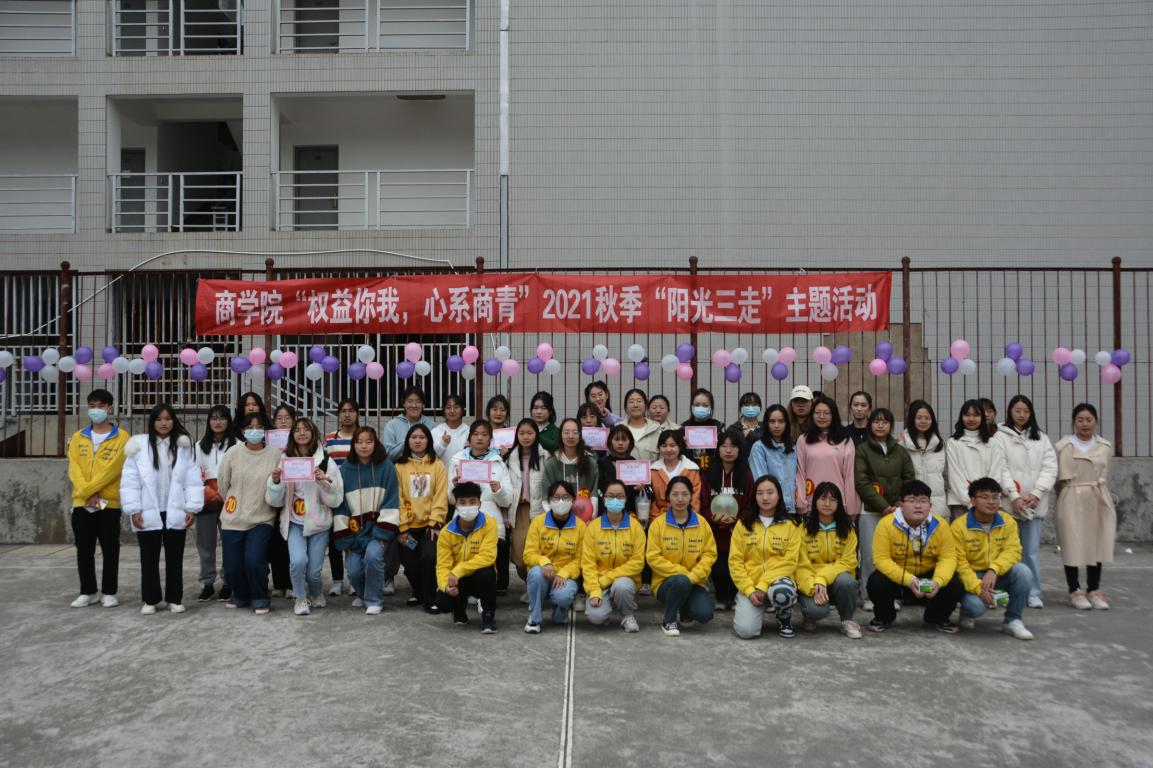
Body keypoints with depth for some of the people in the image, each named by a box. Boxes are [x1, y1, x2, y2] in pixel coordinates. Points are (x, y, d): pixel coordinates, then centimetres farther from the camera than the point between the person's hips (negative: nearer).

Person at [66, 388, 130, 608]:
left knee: (110, 550, 3)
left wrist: (88, 491, -16)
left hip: (109, 503, -4)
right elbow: (74, 469, 0)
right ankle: (88, 592, 21)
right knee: (84, 550, 10)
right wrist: (88, 494, -13)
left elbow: (112, 469, -12)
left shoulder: (121, 437, -3)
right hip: (81, 504, 4)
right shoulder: (78, 438, 10)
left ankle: (109, 592, 12)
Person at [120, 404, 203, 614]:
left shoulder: (184, 446, 3)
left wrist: (192, 508, -4)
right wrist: (133, 510, -7)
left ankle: (174, 598, 20)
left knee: (175, 558, 9)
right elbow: (130, 481, -1)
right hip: (148, 513, 0)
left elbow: (193, 480, 1)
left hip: (175, 513, 1)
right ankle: (150, 600, 21)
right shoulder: (139, 446, 0)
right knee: (149, 559, 9)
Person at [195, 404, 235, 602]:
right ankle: (207, 584, 14)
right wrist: (209, 493, -8)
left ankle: (227, 583, 9)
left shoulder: (236, 445, 1)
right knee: (205, 544, 6)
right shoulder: (199, 446, 11)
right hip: (206, 501, 3)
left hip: (229, 501, -3)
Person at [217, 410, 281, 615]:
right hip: (233, 520, 2)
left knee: (254, 561, -17)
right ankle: (241, 595, 36)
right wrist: (235, 504, 15)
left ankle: (260, 599, 10)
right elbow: (222, 483, 8)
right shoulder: (233, 452, -2)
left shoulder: (275, 454, -7)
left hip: (262, 520, -2)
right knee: (232, 566, 5)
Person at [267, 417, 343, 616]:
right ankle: (301, 598, 6)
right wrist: (275, 482, -14)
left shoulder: (326, 461, -3)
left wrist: (325, 481, -21)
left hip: (319, 523, 0)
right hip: (294, 523, 0)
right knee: (298, 560, -23)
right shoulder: (284, 460, 0)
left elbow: (336, 500, -5)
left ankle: (316, 593, 36)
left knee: (313, 572, -1)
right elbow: (276, 501, 3)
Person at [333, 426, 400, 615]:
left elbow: (391, 502, -7)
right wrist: (344, 539, -3)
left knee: (372, 556, -27)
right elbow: (340, 506, 2)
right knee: (354, 571, -7)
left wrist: (383, 533, -14)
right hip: (355, 530, 2)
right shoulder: (345, 470, 1)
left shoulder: (386, 468, -4)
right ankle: (363, 594, 28)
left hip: (377, 527, -2)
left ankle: (374, 600, -5)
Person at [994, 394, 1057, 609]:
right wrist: (1014, 496, -11)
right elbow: (1000, 469, -4)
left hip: (1035, 503, 2)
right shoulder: (1000, 437, 3)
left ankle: (1033, 594, 7)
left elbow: (1050, 468, 5)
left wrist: (1036, 494, -7)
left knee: (1032, 550, 0)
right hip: (1009, 502, -2)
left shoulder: (1042, 438, 14)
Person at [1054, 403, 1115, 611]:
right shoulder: (1064, 446, -4)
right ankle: (1074, 591, 6)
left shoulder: (1105, 446, 7)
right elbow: (1060, 477, -1)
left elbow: (1103, 475, 14)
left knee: (1097, 545, 6)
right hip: (1072, 500, -3)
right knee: (1072, 545, -2)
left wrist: (1095, 488, 11)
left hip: (1098, 500, 3)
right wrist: (1070, 493, 4)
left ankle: (1094, 590, 16)